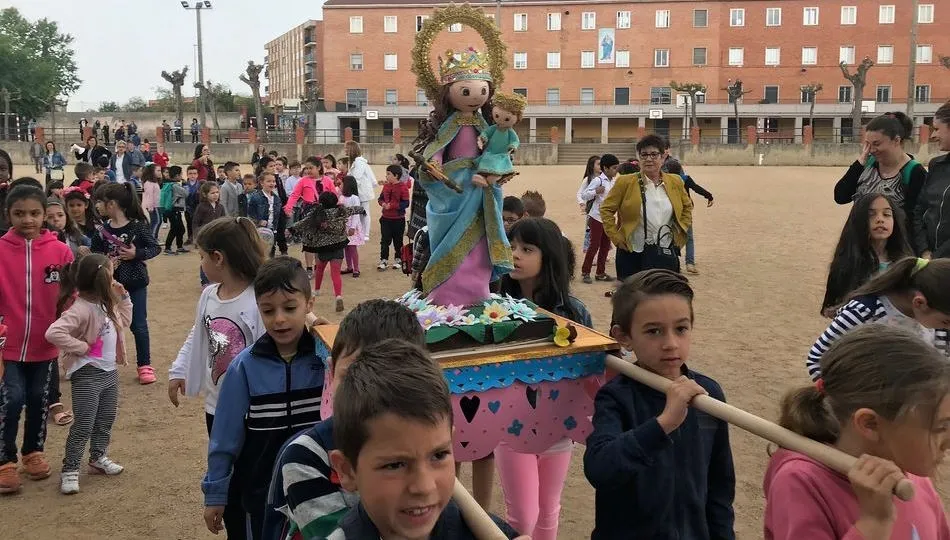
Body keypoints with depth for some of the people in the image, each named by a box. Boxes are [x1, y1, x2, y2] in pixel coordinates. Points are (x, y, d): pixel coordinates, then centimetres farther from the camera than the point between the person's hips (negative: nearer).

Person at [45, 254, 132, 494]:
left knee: (106, 419, 19)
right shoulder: (81, 308, -24)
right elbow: (54, 333, -33)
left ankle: (98, 458, 36)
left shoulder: (107, 304, 5)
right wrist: (81, 347, -24)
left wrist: (123, 297, 10)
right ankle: (69, 470, 8)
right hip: (87, 375, -9)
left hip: (109, 371, 9)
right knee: (84, 425, -4)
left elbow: (124, 321, 22)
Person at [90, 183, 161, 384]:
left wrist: (137, 254, -21)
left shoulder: (138, 226, -11)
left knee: (139, 325, 5)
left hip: (136, 283, -3)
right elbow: (94, 254, 2)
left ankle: (144, 365, 18)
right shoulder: (102, 230, -2)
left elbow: (155, 248, -7)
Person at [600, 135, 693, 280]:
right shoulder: (625, 182, -4)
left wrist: (680, 232, 11)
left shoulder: (675, 182, 7)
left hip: (667, 254, 3)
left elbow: (687, 207, 22)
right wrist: (615, 236, -5)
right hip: (633, 255, -3)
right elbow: (606, 209, 1)